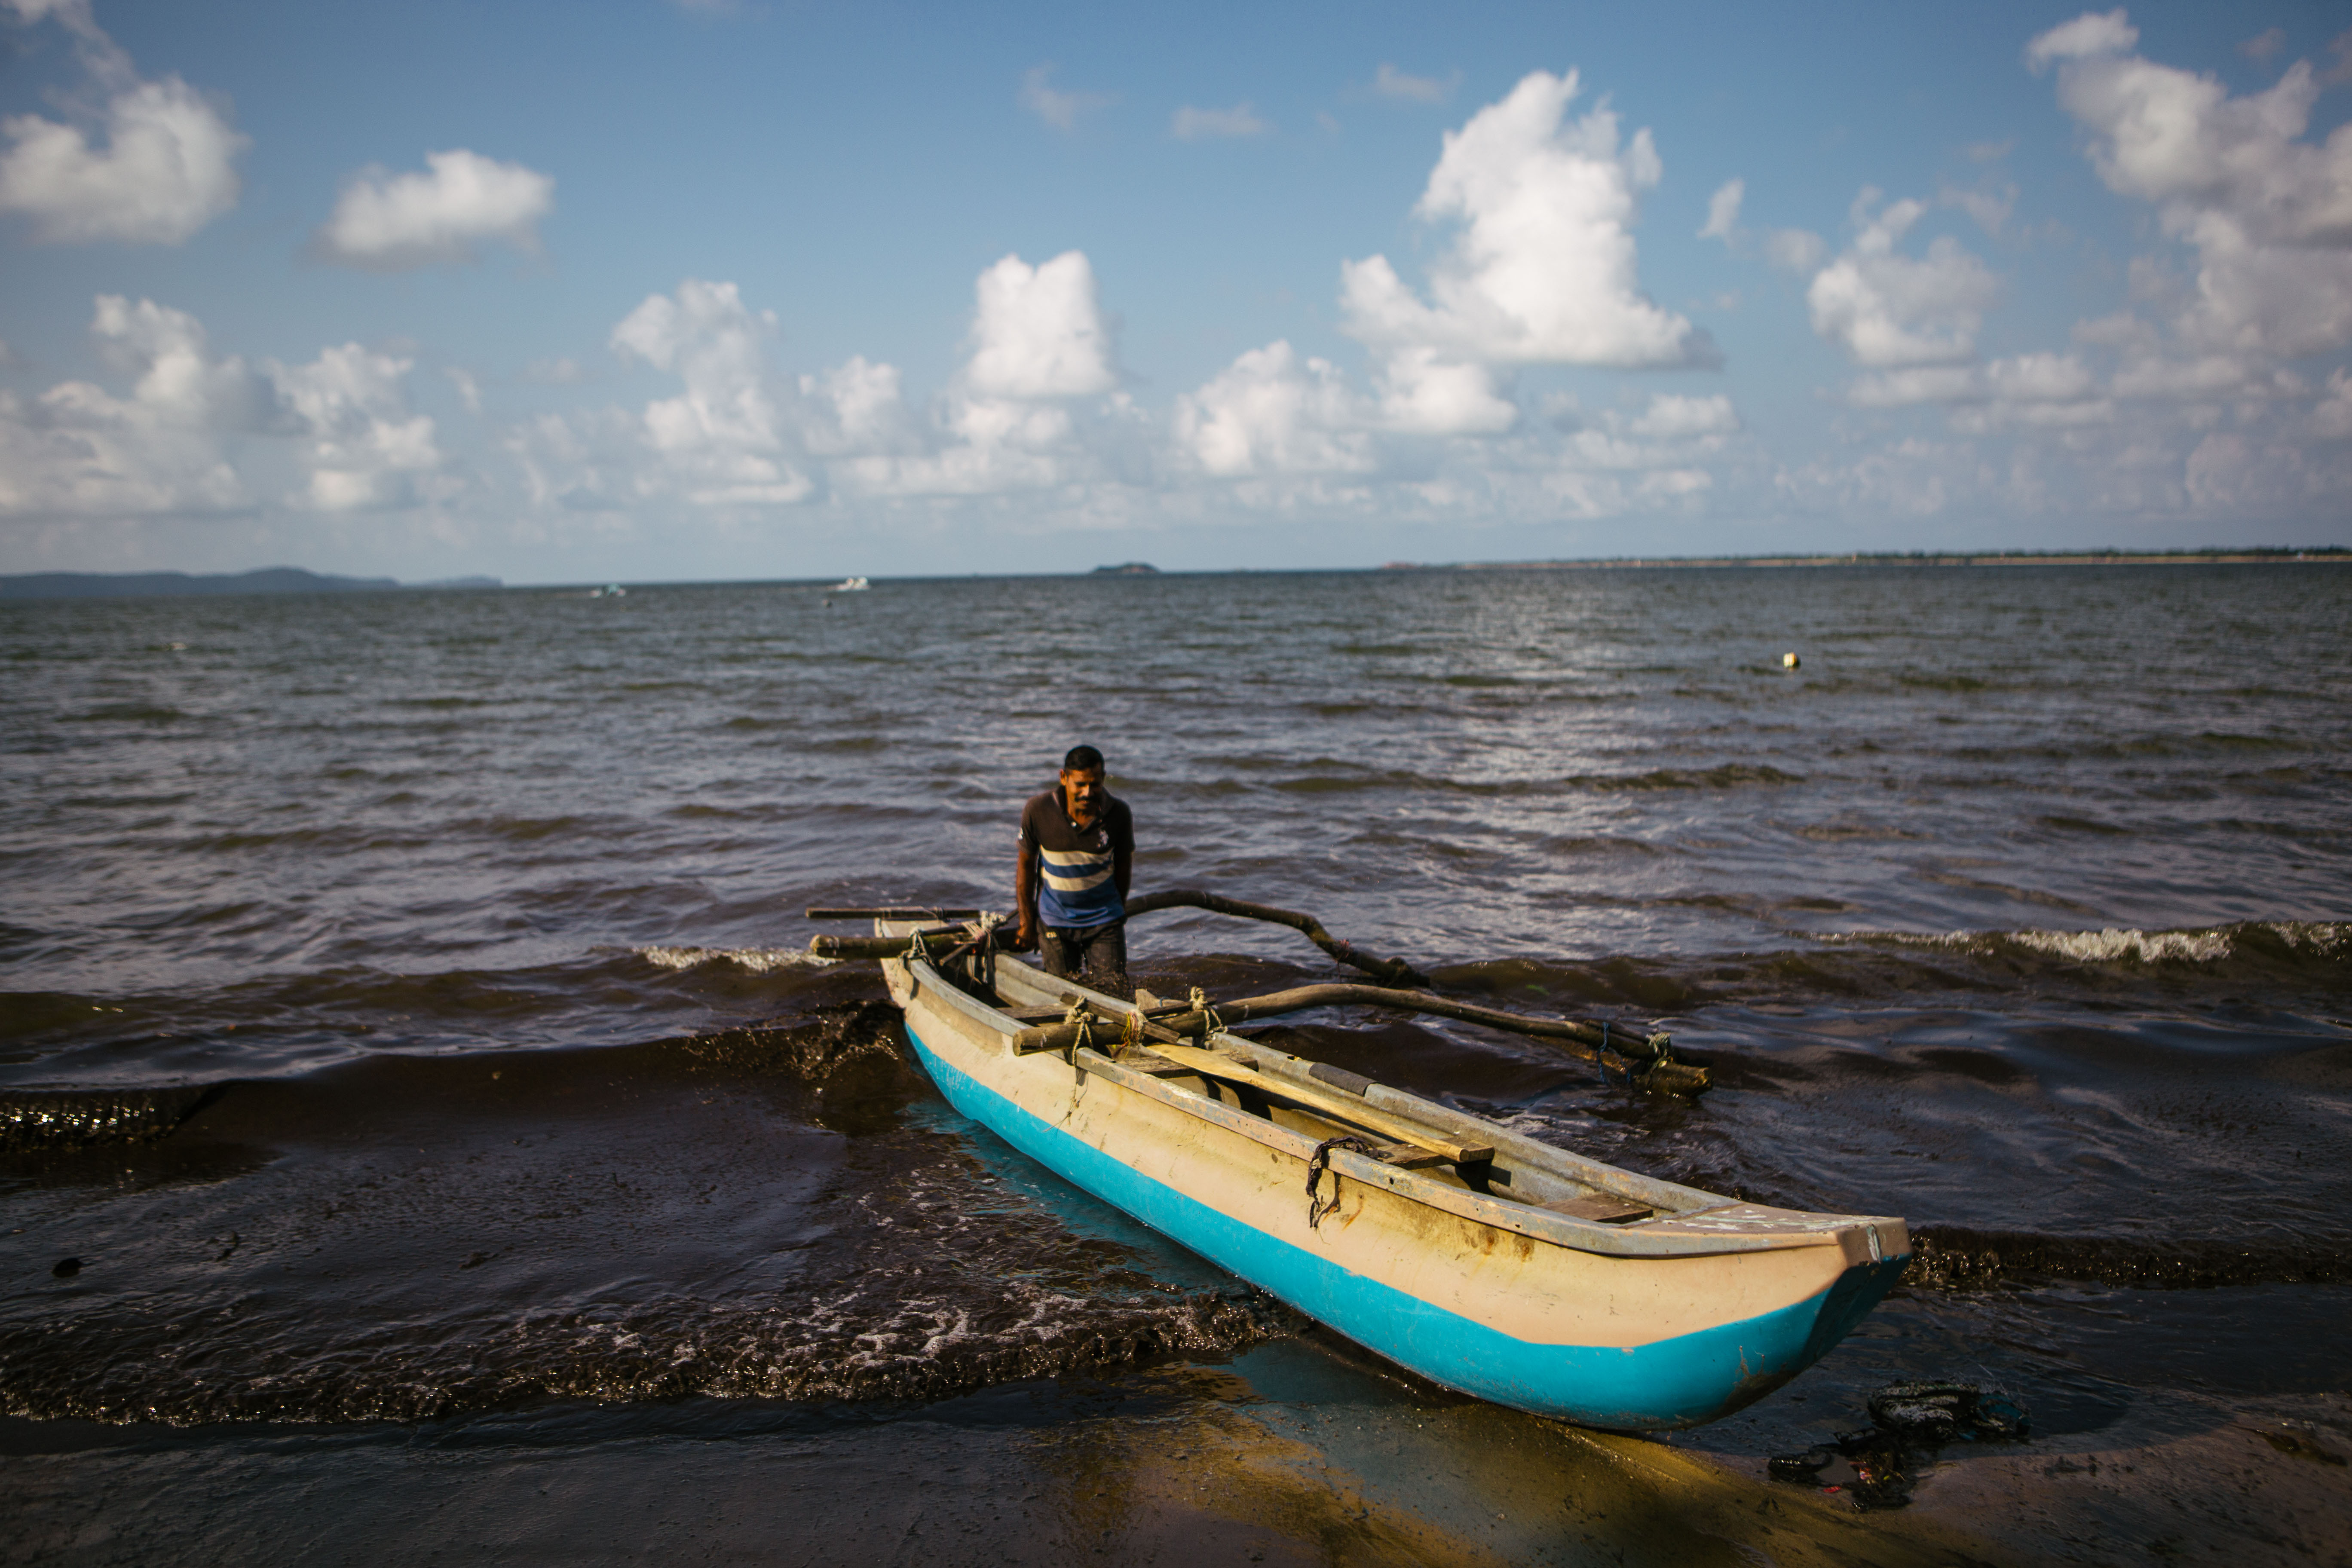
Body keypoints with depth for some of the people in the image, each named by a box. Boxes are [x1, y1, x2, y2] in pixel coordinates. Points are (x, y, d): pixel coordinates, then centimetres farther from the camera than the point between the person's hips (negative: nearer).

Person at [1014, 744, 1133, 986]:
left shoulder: (1118, 814, -15)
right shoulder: (1037, 810, -17)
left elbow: (1123, 865, 2)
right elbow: (1026, 866, -3)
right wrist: (1026, 923, 2)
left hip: (1104, 921, 0)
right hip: (1054, 921, 0)